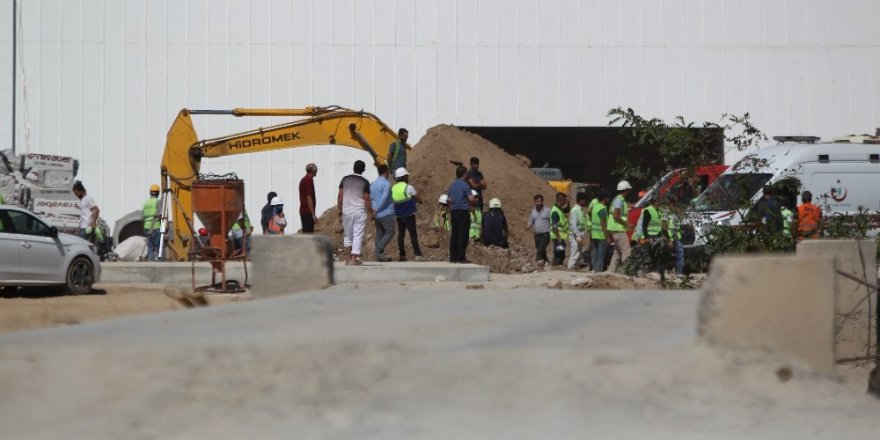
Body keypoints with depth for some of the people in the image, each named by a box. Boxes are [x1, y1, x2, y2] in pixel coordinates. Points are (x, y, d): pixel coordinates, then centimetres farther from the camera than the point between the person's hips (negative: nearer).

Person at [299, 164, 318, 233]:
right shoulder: (309, 180, -14)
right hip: (308, 212, -10)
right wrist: (313, 214, -20)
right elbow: (309, 197, -20)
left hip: (303, 211, 10)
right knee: (308, 233, -11)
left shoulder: (303, 180, 17)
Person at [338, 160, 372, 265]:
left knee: (348, 235, 14)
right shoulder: (364, 182, -5)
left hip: (346, 211, 3)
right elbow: (367, 198, -5)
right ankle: (354, 259, -6)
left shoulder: (345, 179, 3)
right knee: (358, 235, 0)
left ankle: (348, 257, 11)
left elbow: (340, 195, 3)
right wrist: (370, 212, 4)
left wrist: (339, 209, 11)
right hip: (359, 211, -3)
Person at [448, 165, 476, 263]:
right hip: (463, 211, -7)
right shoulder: (464, 185, -11)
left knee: (454, 235, 8)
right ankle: (461, 257, -8)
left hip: (453, 211, 7)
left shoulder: (452, 185, 11)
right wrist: (475, 199, 5)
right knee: (463, 235, -5)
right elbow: (471, 198, -16)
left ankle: (453, 257, 10)